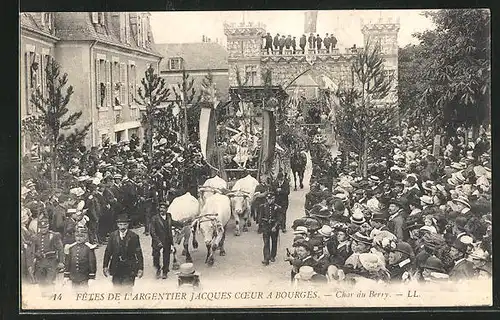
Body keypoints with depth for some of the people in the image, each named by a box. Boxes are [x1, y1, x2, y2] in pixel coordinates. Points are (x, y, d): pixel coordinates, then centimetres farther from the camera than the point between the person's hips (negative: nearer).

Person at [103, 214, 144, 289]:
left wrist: (140, 268, -6)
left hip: (129, 268, -2)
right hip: (116, 268, 2)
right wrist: (105, 266, 4)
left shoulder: (133, 236, -3)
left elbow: (139, 254, -2)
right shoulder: (113, 235, 4)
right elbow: (108, 252, 7)